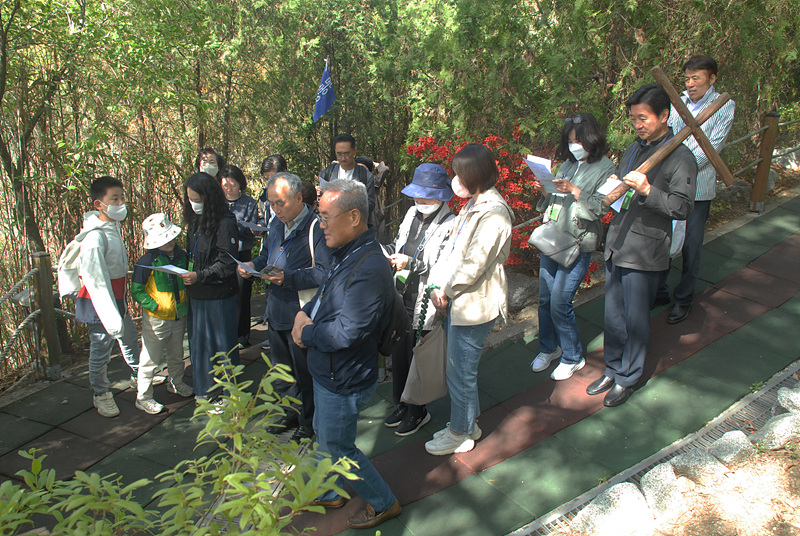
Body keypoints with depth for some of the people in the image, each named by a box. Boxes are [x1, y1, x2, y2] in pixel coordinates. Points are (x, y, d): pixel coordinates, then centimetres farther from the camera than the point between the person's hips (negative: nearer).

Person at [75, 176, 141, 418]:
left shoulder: (113, 226, 3)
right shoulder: (95, 237, -27)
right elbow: (96, 281, -29)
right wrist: (112, 318, -30)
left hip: (117, 298, 9)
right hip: (100, 303, -9)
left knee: (129, 337, 25)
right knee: (101, 350, 5)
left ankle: (137, 375, 47)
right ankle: (101, 394, 25)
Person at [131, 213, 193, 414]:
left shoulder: (181, 256, 2)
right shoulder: (146, 262, -16)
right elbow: (137, 292, -12)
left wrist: (187, 306, 9)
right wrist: (155, 306, -22)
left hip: (179, 317, 6)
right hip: (156, 320, -6)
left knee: (176, 355, 22)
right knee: (151, 359, 2)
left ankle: (176, 383, 43)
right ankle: (143, 397, 14)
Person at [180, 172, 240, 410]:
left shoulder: (225, 223, -16)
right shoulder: (195, 220, 10)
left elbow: (227, 264, -18)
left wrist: (199, 276, -24)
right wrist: (186, 273, 4)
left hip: (220, 295, -8)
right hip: (197, 294, 8)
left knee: (223, 344, 5)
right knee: (198, 341, 15)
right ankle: (207, 389, 31)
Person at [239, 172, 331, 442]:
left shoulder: (316, 228, -18)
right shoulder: (276, 224, 10)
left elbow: (324, 273, -25)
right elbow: (266, 256, 24)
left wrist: (287, 277, -30)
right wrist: (253, 265, 2)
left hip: (302, 315, -8)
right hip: (276, 311, 8)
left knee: (305, 373, 6)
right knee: (281, 369, 21)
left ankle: (309, 422, 24)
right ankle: (291, 412, 40)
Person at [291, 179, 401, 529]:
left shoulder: (369, 269, -31)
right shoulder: (344, 253, 1)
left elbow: (346, 332, -33)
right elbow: (325, 295, 15)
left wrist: (306, 332, -16)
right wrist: (305, 314, -6)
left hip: (344, 382, -9)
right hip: (328, 372, 9)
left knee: (338, 448, 10)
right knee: (324, 434, 27)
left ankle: (383, 503, 32)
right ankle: (329, 493, 50)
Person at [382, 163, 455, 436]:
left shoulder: (450, 226, -17)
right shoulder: (412, 214, 5)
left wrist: (411, 264, -27)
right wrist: (384, 249, -3)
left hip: (424, 306, -7)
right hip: (401, 299, 7)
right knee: (399, 354, 18)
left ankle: (417, 412, 29)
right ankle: (402, 405, 39)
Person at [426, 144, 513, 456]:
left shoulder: (493, 213, -20)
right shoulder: (472, 205, 11)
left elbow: (474, 264, -23)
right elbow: (451, 247, 11)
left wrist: (446, 292, -11)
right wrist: (437, 287, 3)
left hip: (474, 306, -9)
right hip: (457, 301, 9)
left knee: (460, 374, 5)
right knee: (460, 370, 21)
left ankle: (460, 435, 23)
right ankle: (467, 424, 38)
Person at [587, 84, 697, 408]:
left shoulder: (679, 157, -10)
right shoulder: (633, 150, 13)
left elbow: (682, 208, -16)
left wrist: (648, 191, -28)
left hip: (644, 252, -7)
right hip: (616, 244, 7)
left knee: (635, 319, 5)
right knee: (613, 315, 15)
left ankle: (628, 378, 23)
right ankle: (613, 370, 32)